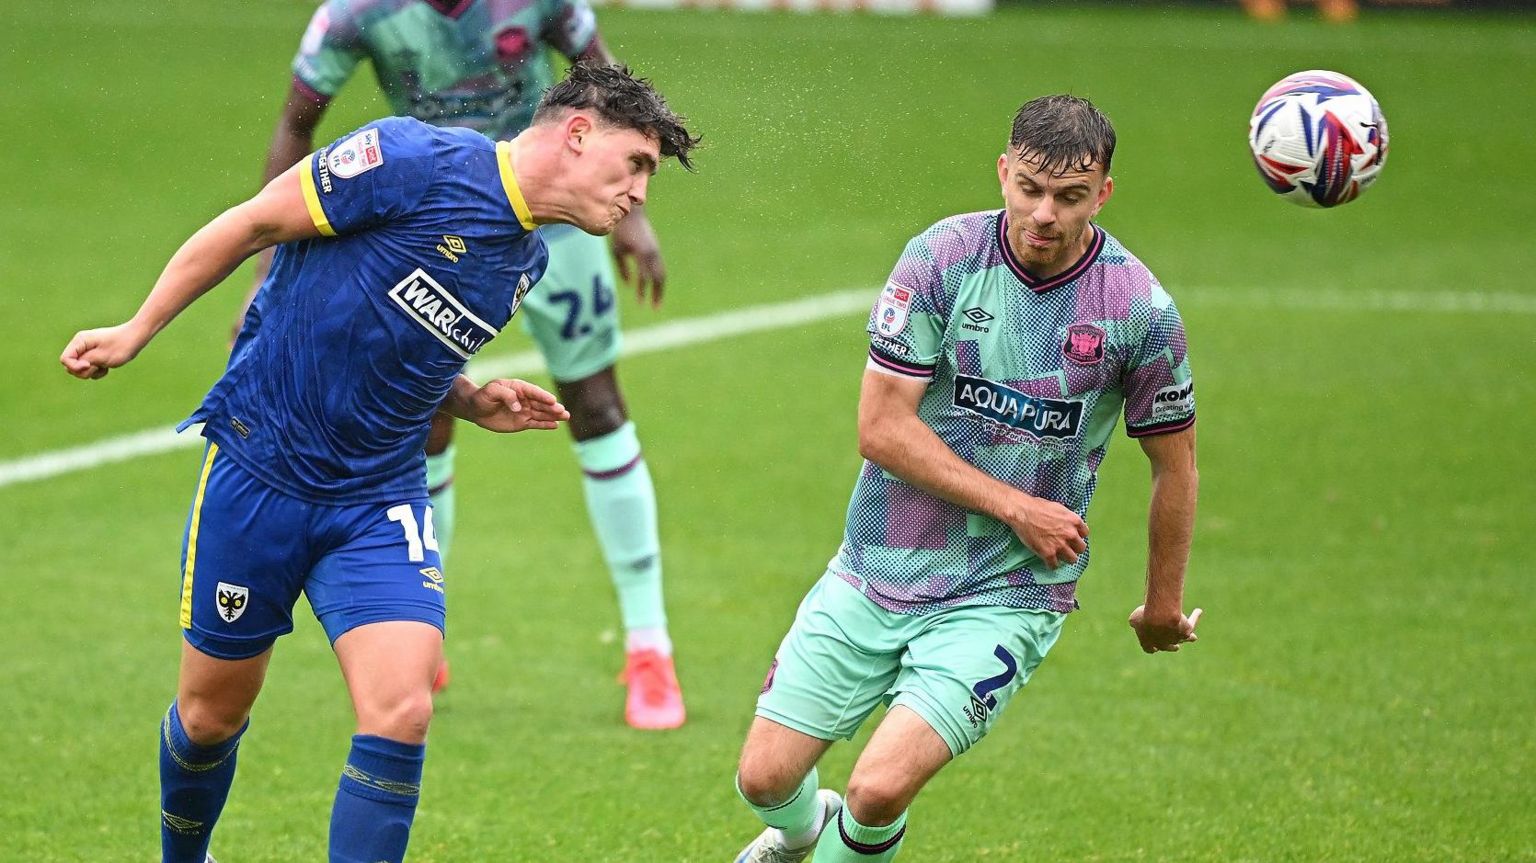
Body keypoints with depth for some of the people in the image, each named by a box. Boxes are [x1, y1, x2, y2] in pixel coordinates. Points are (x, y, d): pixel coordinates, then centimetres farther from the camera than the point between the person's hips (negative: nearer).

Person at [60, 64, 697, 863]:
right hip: (257, 467, -5)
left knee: (400, 714, -17)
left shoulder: (526, 261, 7)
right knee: (212, 712, 10)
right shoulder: (417, 161, -17)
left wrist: (476, 403, 2)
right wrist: (135, 332, -3)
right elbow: (250, 225, -9)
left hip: (379, 499, 5)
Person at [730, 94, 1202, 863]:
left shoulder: (1140, 311, -10)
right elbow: (881, 427, -11)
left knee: (880, 788, -19)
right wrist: (1014, 506, -14)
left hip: (1004, 599, -2)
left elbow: (1173, 465, 5)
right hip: (876, 570, 2)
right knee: (764, 778, 1)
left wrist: (1163, 605, 15)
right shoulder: (941, 258, -10)